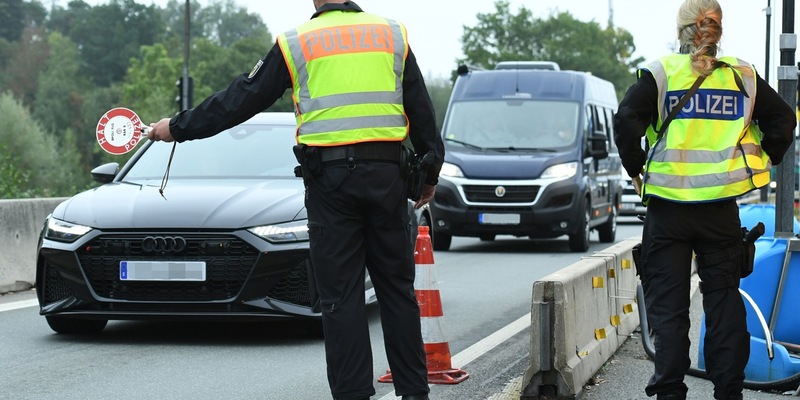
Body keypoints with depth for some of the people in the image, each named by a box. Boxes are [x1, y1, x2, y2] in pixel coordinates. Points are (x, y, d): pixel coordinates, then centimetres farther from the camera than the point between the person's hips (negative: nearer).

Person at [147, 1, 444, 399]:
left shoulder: (294, 43, 3)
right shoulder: (393, 34, 9)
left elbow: (240, 99, 7)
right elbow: (422, 109, 11)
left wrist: (179, 127, 18)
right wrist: (431, 173, 21)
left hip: (329, 177, -2)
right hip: (386, 172, 2)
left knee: (340, 295, 2)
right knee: (397, 288, 8)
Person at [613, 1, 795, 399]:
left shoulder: (661, 72, -3)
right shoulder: (743, 75, 6)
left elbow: (627, 121, -14)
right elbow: (782, 119, 4)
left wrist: (636, 168, -1)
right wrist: (763, 161, 13)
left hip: (668, 206, -2)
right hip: (722, 210, 2)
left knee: (667, 304, 3)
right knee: (724, 299, 9)